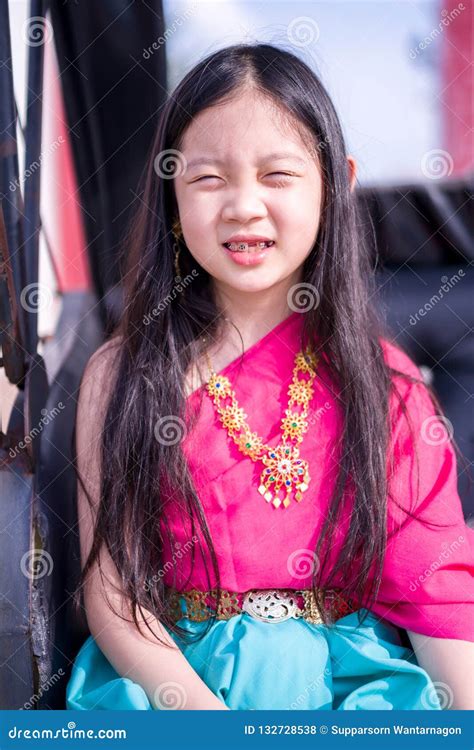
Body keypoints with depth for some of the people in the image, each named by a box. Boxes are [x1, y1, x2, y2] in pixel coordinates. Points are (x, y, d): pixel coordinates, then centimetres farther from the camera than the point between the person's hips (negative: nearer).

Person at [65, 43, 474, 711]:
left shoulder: (382, 380, 2)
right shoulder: (121, 374, -1)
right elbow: (108, 586, -4)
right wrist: (194, 704, -20)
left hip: (357, 678, 1)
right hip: (173, 675, 0)